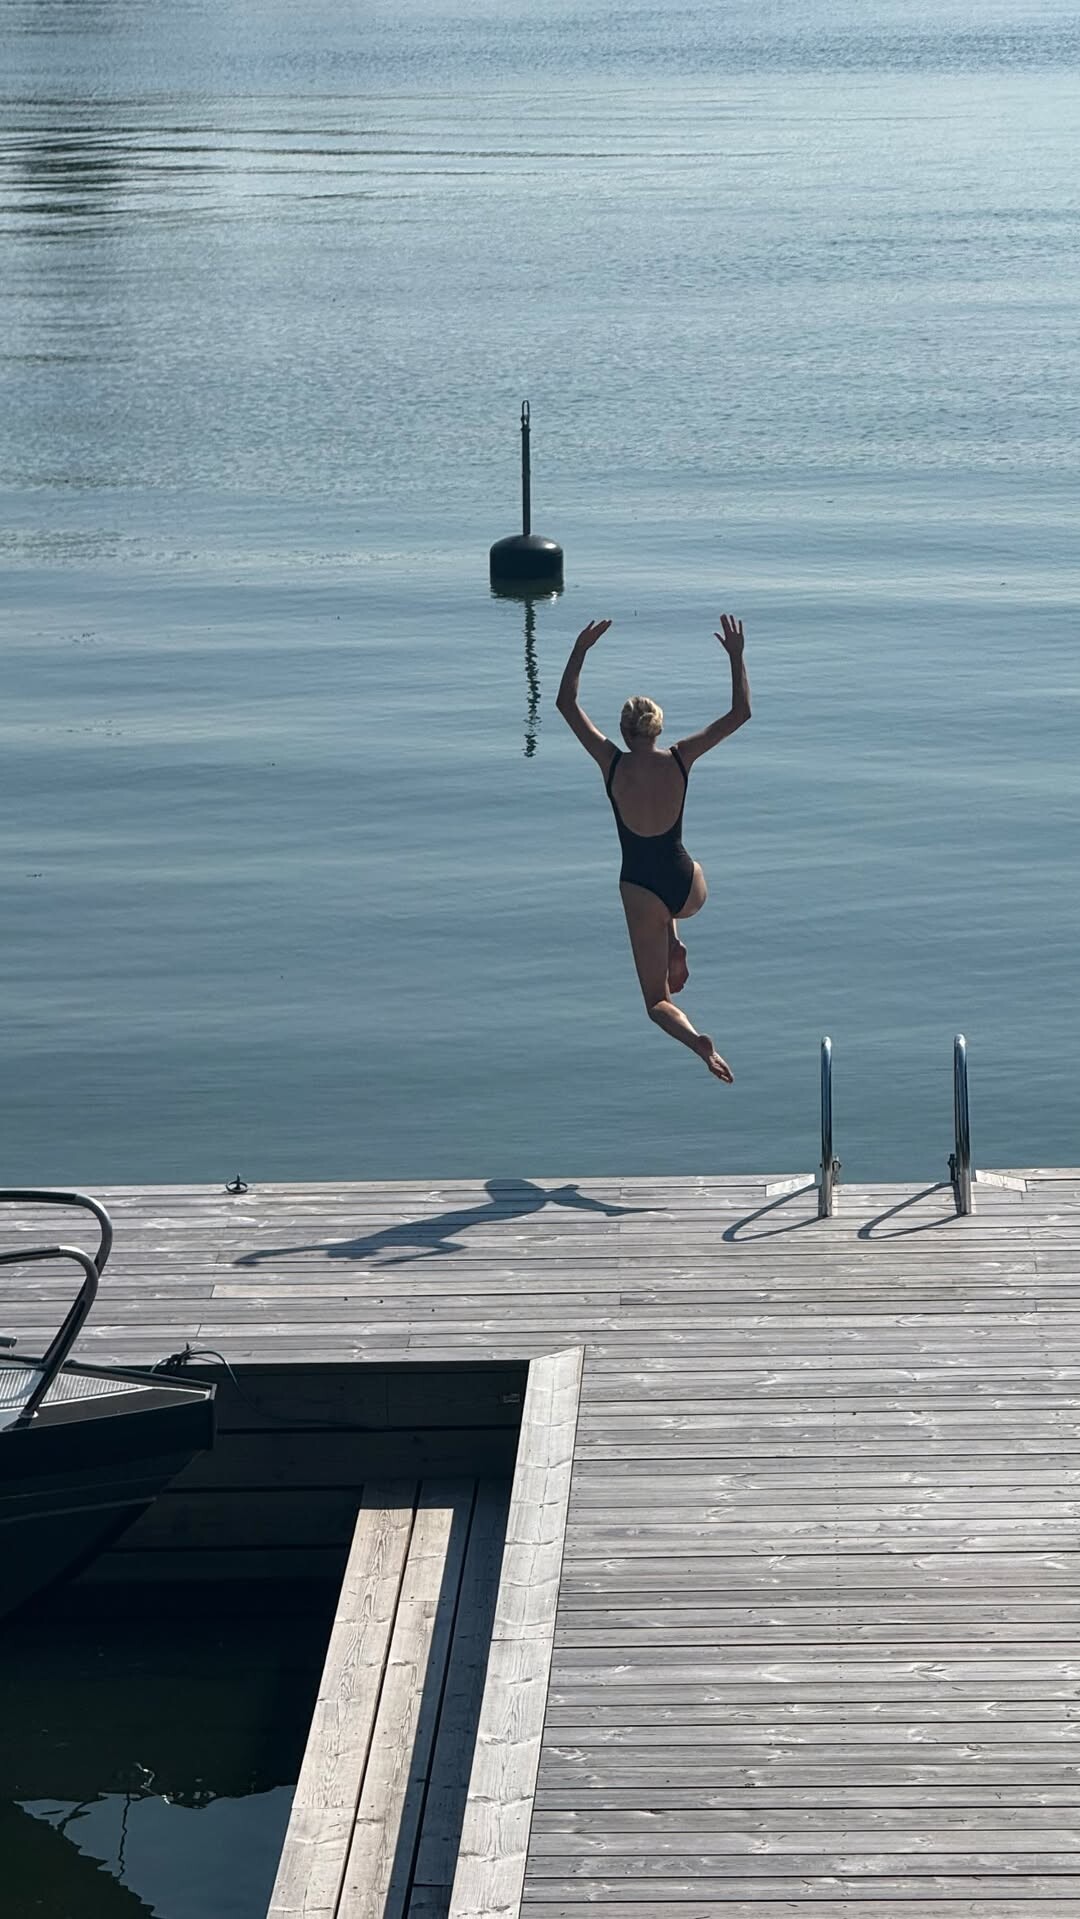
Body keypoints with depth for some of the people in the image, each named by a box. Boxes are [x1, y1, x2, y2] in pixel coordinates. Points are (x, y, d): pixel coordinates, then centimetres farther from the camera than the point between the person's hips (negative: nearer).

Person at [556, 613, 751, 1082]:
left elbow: (566, 704, -3)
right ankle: (674, 948, 23)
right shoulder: (679, 760, -9)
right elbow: (740, 713, -1)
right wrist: (736, 656, 3)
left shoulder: (612, 764, -13)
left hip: (642, 890, -3)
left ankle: (696, 1040, -24)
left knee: (657, 1002, 6)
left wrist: (581, 649, -2)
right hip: (690, 889, 3)